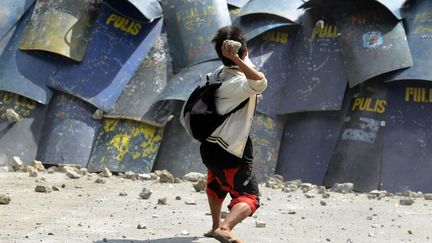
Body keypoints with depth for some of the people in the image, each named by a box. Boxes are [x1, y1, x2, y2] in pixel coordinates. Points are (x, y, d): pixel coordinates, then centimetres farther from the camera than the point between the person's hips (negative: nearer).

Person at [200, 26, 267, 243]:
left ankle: (215, 225, 52)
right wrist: (237, 59, -44)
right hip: (231, 154, -9)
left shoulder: (218, 73, -1)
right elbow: (260, 82, -47)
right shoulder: (238, 82, -26)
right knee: (249, 198, -14)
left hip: (210, 146, 9)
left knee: (216, 186, 34)